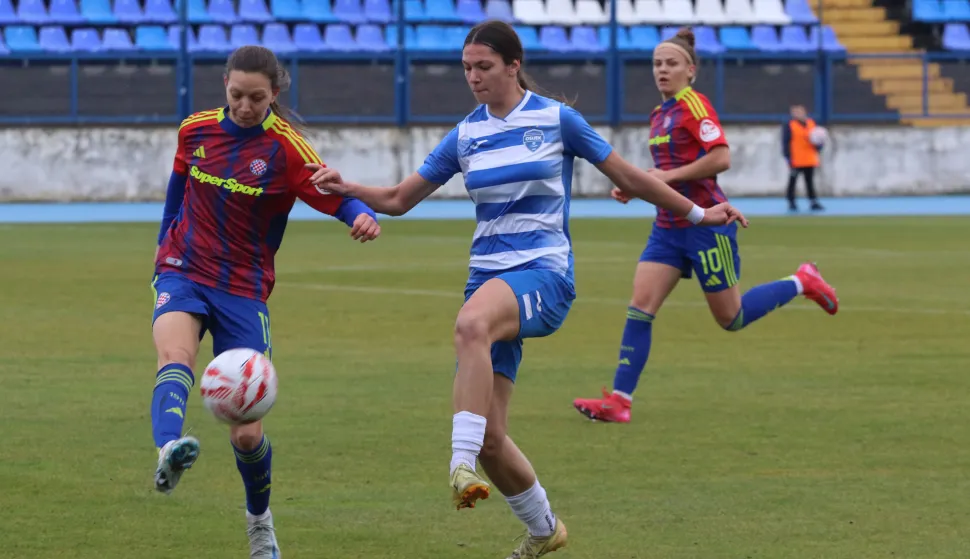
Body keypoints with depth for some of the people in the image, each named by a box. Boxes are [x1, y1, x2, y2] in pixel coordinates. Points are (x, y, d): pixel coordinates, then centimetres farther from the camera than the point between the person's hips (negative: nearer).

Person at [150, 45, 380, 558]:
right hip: (182, 274, 2)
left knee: (247, 434, -1)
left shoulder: (286, 147, -9)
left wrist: (363, 216, -38)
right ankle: (168, 451, -61)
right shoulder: (196, 129, 1)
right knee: (176, 353, -35)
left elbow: (337, 197, -17)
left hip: (243, 290, -2)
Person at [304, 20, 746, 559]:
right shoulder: (466, 135, 10)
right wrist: (346, 187, -3)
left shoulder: (556, 119, -1)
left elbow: (628, 176, 9)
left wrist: (697, 213, 12)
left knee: (471, 323, -40)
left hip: (544, 272, -5)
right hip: (489, 274, 5)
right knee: (490, 437, -2)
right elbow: (398, 200, 15)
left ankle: (462, 463, -46)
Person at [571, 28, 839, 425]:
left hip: (704, 225, -8)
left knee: (731, 318, 3)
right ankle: (619, 401, -9)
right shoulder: (660, 115, 13)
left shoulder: (695, 105, -12)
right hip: (668, 227, 8)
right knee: (640, 308, -7)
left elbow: (720, 158, -23)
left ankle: (802, 283, 24)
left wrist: (669, 176, -20)